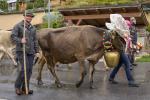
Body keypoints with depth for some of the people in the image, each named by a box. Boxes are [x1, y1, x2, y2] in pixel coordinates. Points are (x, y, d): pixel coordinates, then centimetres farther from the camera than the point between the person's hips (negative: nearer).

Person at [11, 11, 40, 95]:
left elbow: (35, 40, 15)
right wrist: (20, 41, -27)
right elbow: (13, 36, -10)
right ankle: (17, 86, 5)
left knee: (29, 70, 3)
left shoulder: (33, 28, 14)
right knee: (24, 69, -13)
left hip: (31, 52, 5)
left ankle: (25, 88, 13)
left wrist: (37, 51, 10)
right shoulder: (18, 26, -2)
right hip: (21, 51, -5)